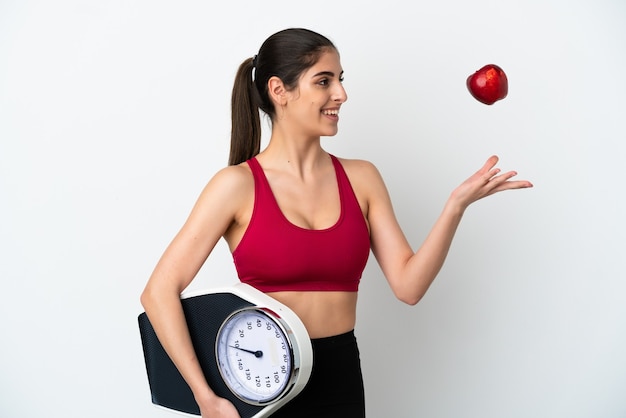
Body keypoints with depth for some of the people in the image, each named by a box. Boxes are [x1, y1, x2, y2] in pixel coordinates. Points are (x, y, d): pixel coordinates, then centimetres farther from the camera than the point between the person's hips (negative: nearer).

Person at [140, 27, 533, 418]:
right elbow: (160, 292, -13)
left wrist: (456, 205, -15)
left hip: (341, 377, 4)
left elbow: (408, 284, -3)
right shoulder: (239, 184, -9)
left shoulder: (361, 178, 3)